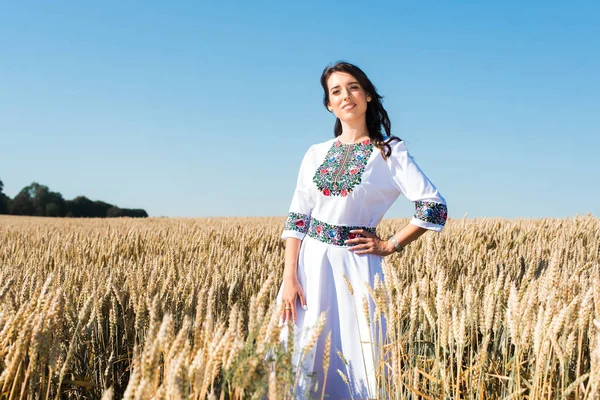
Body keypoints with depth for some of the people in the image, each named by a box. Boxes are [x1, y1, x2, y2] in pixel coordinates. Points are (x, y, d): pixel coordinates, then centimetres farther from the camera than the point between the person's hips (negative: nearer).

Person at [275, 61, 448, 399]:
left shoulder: (390, 152, -3)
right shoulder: (316, 154, 9)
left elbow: (435, 207, -8)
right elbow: (296, 218, 5)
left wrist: (389, 245, -6)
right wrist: (289, 277, -5)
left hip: (355, 265, -3)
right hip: (310, 264, 4)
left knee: (355, 359, 0)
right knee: (301, 359, 6)